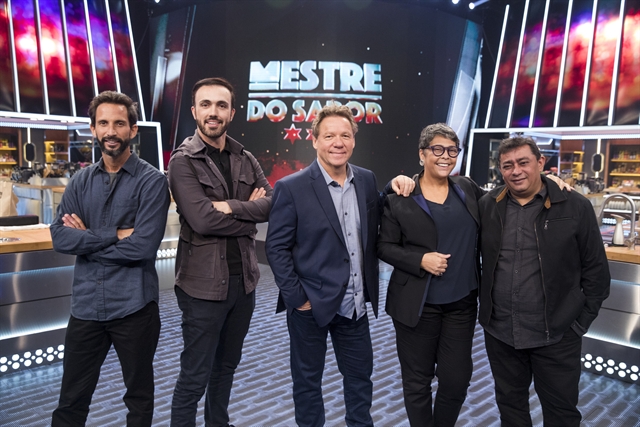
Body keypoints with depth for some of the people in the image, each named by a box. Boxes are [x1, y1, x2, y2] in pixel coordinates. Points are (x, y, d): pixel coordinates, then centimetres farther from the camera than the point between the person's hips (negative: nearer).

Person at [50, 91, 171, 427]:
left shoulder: (152, 181, -9)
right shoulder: (81, 181, 6)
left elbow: (143, 246, -18)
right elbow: (59, 237, -5)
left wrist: (88, 239, -9)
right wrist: (115, 235, -15)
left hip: (134, 307, -4)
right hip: (85, 305, 4)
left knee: (139, 396, 17)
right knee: (71, 400, 17)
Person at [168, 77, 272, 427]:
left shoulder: (245, 159, 8)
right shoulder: (183, 162, -9)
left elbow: (272, 202, -4)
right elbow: (203, 220, -22)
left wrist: (232, 207, -18)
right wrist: (250, 213, -10)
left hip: (243, 279, 6)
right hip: (204, 283, -6)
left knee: (226, 367, 22)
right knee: (194, 378, 6)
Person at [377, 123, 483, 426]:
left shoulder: (468, 189, 6)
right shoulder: (400, 197, -5)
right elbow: (385, 247, -3)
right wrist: (420, 260, -18)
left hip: (461, 302, 3)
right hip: (417, 304, -3)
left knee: (457, 380, 10)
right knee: (417, 381, 11)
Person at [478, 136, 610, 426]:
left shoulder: (576, 207, -7)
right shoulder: (487, 206, 0)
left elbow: (596, 270, -2)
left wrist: (582, 321, -4)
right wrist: (484, 307, 6)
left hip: (556, 335, -2)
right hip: (499, 332, 3)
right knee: (509, 403, 19)